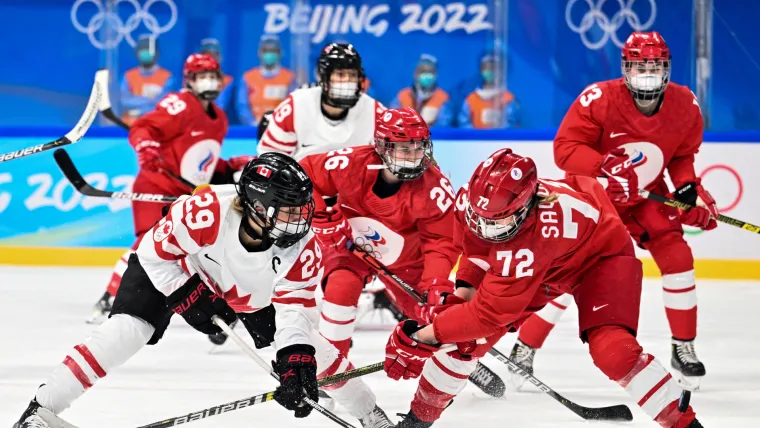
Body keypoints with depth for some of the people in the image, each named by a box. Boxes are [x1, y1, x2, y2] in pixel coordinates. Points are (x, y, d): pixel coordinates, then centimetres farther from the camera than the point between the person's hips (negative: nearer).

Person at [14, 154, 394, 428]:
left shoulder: (302, 248, -30)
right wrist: (188, 296, -27)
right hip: (173, 268, -3)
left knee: (306, 348, -4)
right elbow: (155, 251, -25)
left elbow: (295, 308, -27)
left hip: (252, 295, 4)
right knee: (128, 329, -23)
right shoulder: (205, 211, -40)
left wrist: (295, 361, -41)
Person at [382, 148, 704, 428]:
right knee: (468, 335, -1)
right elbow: (478, 247, -1)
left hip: (600, 255, -7)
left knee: (611, 349, -30)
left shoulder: (526, 246, -45)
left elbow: (490, 312, -40)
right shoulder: (473, 200, -26)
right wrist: (464, 288, -12)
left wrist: (422, 337, -37)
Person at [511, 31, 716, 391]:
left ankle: (684, 348, 9)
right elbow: (565, 148, -26)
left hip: (648, 197, 4)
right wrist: (605, 169, -39)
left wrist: (689, 188, -14)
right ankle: (521, 355, 1)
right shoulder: (598, 99, -27)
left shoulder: (685, 107, -12)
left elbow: (683, 156, 4)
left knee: (678, 259, -8)